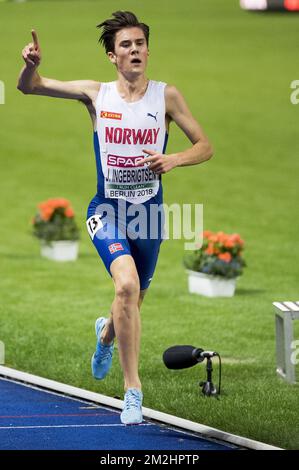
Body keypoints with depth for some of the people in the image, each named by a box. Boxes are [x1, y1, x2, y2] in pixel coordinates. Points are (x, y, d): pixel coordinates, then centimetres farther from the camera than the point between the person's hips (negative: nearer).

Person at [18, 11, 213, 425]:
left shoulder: (166, 96, -2)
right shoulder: (95, 94, -1)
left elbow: (205, 147, 2)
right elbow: (28, 87, 3)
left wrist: (174, 160, -19)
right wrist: (32, 63, -20)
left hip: (149, 212, 2)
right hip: (107, 210, -2)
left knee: (134, 299, 17)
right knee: (127, 285, -27)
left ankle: (106, 333, 56)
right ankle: (133, 388, -22)